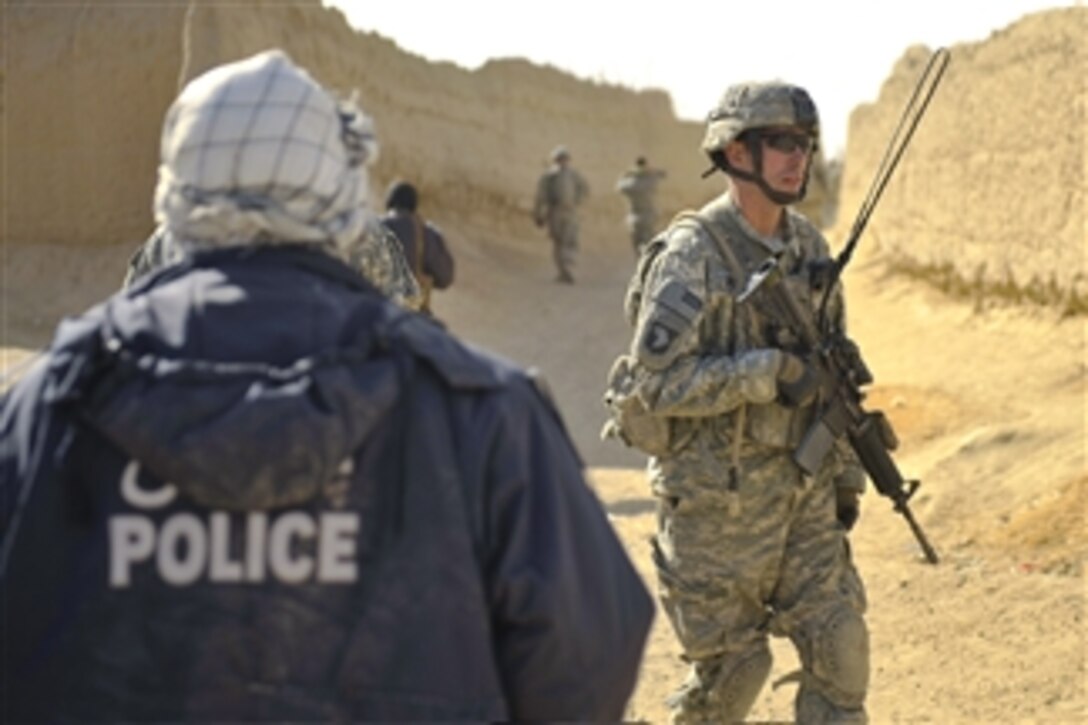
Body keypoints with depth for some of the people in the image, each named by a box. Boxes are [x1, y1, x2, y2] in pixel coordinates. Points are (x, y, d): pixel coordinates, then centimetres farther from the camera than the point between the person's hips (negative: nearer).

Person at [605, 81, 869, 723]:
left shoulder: (810, 247, 7)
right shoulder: (692, 254, -15)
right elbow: (656, 381, -21)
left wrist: (846, 474, 15)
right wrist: (767, 372, -25)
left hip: (802, 485, 6)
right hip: (717, 494, -6)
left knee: (840, 647, 2)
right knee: (734, 663, 3)